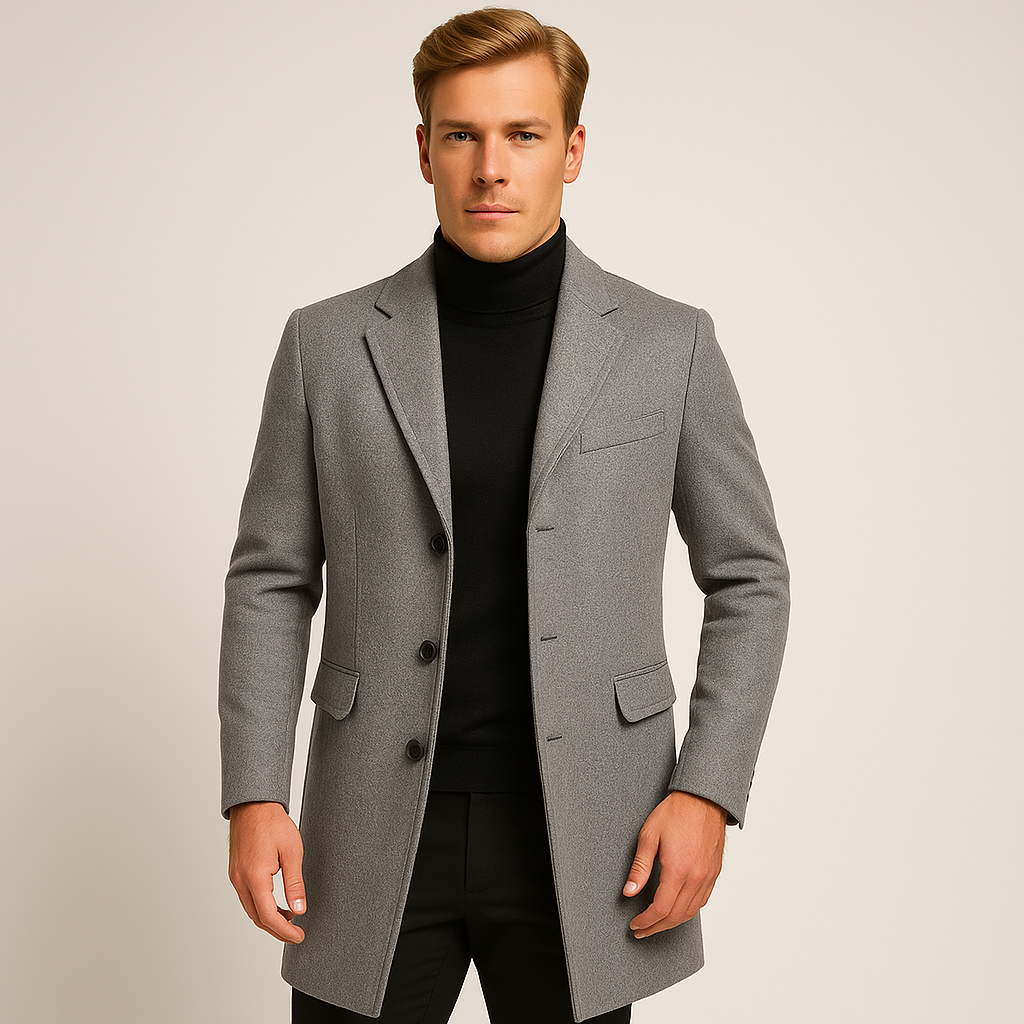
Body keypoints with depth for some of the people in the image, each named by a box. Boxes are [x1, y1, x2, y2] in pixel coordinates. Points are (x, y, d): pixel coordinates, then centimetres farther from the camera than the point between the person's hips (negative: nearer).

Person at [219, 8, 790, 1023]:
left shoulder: (668, 344, -1)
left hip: (581, 837, 0)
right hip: (377, 834, 1)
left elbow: (746, 578, 4)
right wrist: (253, 797, -4)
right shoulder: (327, 343, 1)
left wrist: (708, 793, -5)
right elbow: (271, 582, 5)